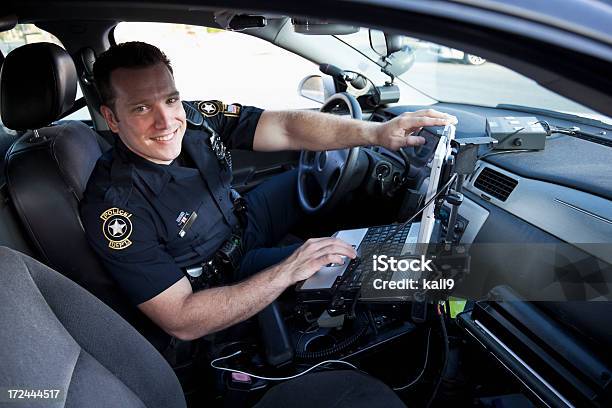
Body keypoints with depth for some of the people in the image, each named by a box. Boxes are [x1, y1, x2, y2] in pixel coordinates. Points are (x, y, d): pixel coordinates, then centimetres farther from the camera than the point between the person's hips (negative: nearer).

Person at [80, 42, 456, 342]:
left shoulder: (196, 118, -19)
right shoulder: (114, 207, -32)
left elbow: (288, 128, -22)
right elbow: (181, 322, -32)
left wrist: (376, 132, -37)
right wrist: (286, 271, -41)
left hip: (241, 223, 6)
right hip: (221, 276, -5)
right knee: (356, 266, -15)